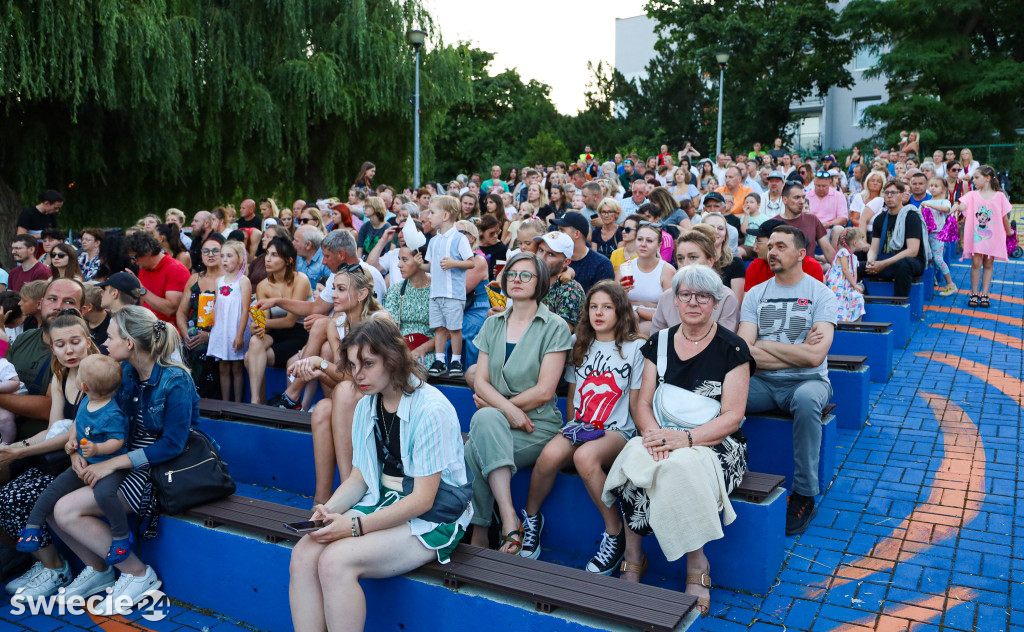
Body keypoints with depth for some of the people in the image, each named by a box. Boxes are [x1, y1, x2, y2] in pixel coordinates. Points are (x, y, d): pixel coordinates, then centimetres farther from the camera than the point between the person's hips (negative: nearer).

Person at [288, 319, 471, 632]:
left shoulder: (431, 410, -17)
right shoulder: (365, 407, 7)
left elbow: (422, 500, -17)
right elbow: (359, 478, 11)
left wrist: (356, 526, -21)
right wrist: (329, 509, -9)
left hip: (430, 521, -7)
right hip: (381, 502, 7)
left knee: (335, 561, -26)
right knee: (303, 554, -17)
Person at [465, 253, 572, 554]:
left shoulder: (555, 328, 0)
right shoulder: (493, 325, 15)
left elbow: (544, 391, -8)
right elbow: (480, 381, 6)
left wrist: (494, 405, -6)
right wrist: (508, 409, -13)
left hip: (537, 425, -4)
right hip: (494, 420, 4)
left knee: (474, 452, -29)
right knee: (485, 419, -32)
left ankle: (479, 532, -18)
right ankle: (508, 519, -33)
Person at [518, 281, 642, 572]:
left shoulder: (635, 348, 3)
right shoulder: (579, 345, 16)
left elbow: (636, 403, 2)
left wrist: (640, 439, -8)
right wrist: (569, 428, 7)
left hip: (617, 431, -3)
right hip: (579, 425, 4)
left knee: (585, 456, -38)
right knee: (551, 454, -32)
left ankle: (615, 534, -20)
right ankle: (530, 518, -5)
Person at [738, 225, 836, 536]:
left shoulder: (821, 294, 0)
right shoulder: (756, 294, 8)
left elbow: (815, 357, -14)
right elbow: (744, 352, -5)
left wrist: (764, 345, -6)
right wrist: (797, 352, -9)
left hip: (807, 381, -2)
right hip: (763, 382, 3)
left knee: (806, 400, -38)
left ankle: (804, 495, -21)